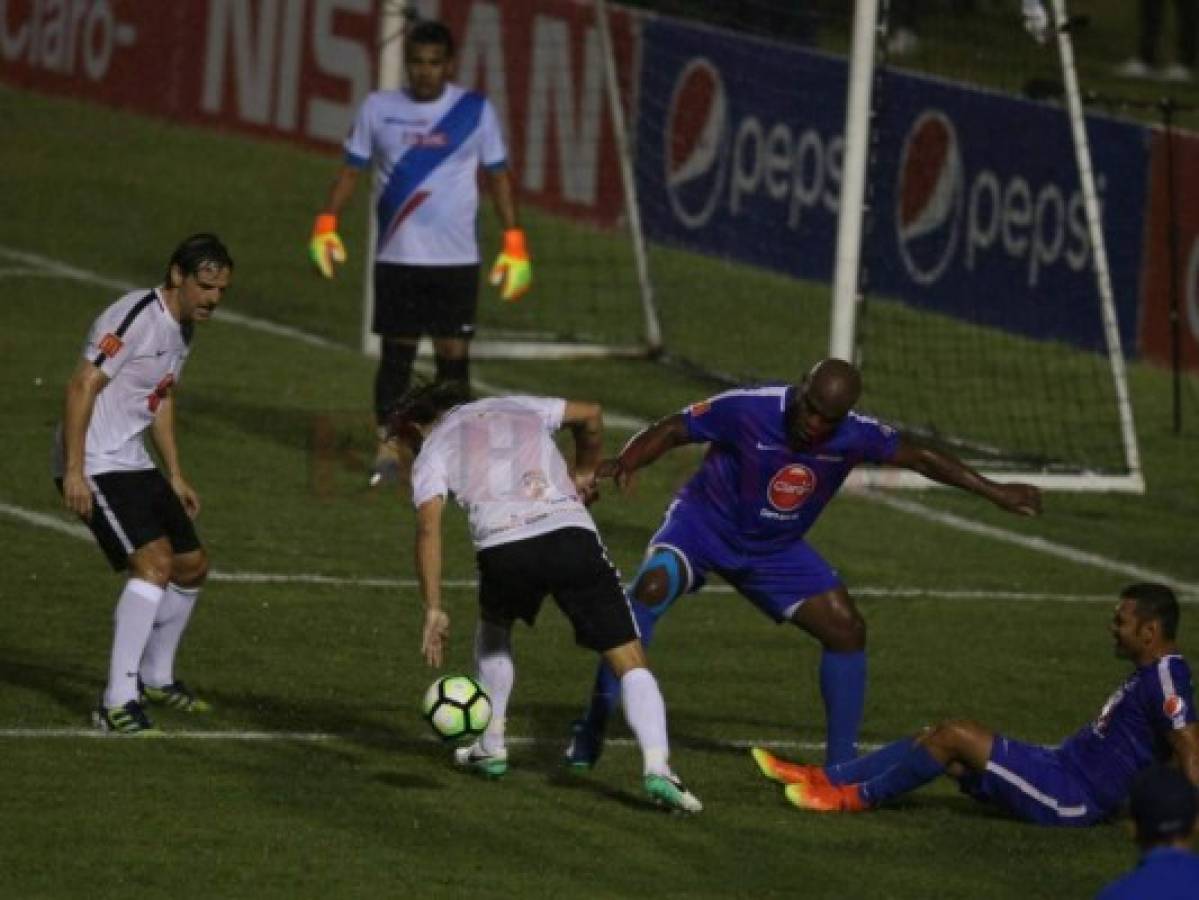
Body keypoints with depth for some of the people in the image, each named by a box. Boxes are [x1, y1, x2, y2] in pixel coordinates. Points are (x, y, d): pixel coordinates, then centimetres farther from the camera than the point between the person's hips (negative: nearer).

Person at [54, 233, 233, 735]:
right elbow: (82, 386, -23)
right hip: (95, 468, -10)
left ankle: (155, 678, 38)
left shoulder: (182, 329, 12)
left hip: (133, 465, 10)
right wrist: (74, 472, -27)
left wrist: (175, 476, 25)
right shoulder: (136, 318, -19)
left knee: (192, 566, 16)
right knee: (154, 562, -24)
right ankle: (117, 703, -25)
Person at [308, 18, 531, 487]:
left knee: (454, 355, -1)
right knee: (396, 351, 2)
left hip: (456, 257, -1)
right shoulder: (379, 109, 3)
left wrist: (514, 245, 1)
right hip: (396, 255, 1)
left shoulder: (476, 110, 1)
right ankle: (387, 449, 9)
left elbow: (497, 176, 7)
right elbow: (351, 168, 7)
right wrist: (326, 225, -6)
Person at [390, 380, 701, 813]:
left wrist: (434, 610, 1)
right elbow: (590, 415, 31)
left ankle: (491, 748, 37)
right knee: (629, 661, 0)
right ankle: (657, 767, -20)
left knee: (494, 626, 35)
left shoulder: (431, 452, 20)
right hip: (570, 532, 1)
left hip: (503, 547, -1)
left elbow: (429, 528, 4)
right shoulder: (516, 408, 30)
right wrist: (584, 473, 46)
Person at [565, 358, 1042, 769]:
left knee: (848, 629, -5)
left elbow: (919, 457, -2)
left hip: (776, 549, 4)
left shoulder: (855, 435, -17)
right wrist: (623, 464, -36)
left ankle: (842, 763, 8)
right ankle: (592, 726, -23)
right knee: (650, 588, -31)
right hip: (703, 525, -4)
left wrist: (994, 492, 2)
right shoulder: (747, 409, -27)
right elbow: (671, 431, -18)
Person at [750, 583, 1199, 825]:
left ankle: (857, 798, -2)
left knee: (954, 735, -15)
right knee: (939, 738, 9)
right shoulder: (1151, 674, 12)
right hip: (1063, 768, 10)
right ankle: (822, 779, 11)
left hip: (1073, 798, -10)